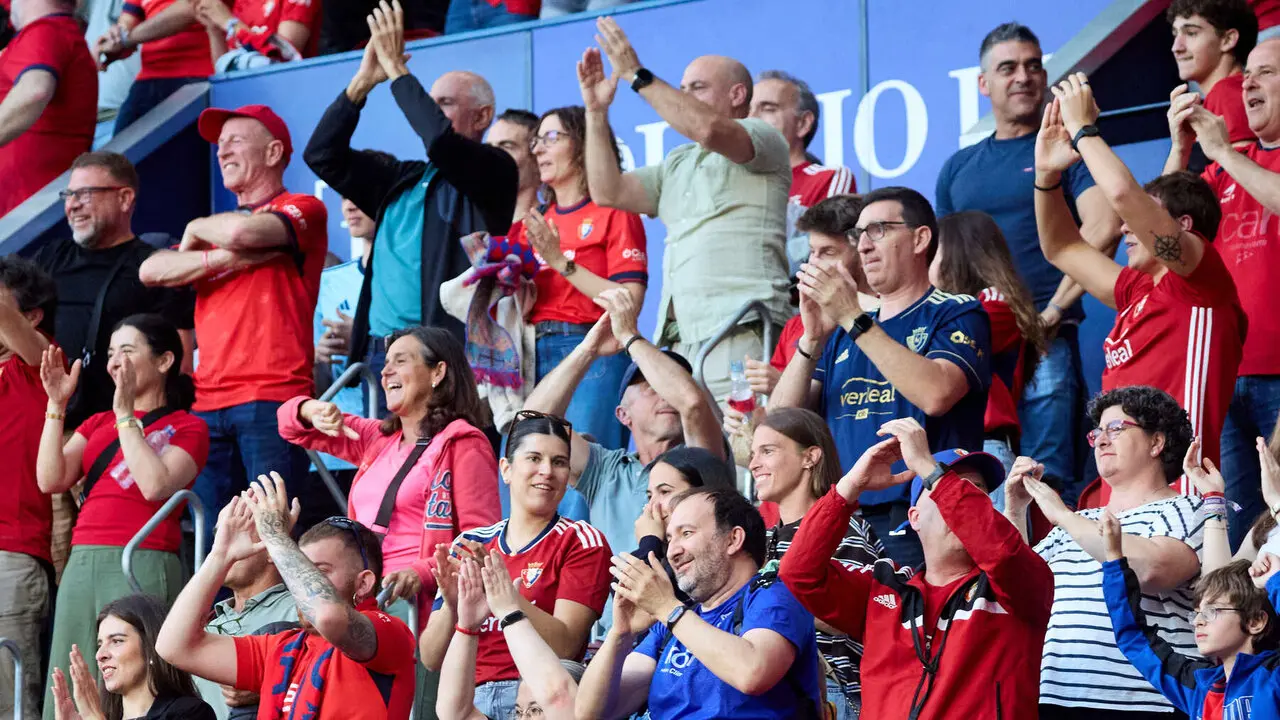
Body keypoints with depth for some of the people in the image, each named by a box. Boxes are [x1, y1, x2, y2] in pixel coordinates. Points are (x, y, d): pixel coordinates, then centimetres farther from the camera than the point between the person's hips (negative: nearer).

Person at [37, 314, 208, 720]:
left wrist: (126, 414, -8)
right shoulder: (98, 423, 21)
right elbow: (51, 480, 8)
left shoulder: (187, 428, 5)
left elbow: (155, 486, -13)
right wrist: (56, 405, 3)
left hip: (142, 565, -6)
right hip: (81, 564, 6)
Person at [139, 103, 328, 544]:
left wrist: (197, 230, 5)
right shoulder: (217, 226, 25)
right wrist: (228, 259, -4)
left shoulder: (302, 210, 5)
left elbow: (242, 231, -17)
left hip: (272, 399, -6)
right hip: (210, 403, 7)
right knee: (213, 537, 2)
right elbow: (151, 271, 8)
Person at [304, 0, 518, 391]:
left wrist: (396, 68, -6)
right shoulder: (403, 180, 21)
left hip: (446, 353, -6)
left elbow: (439, 139, -17)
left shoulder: (494, 172, 2)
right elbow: (322, 155, 19)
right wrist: (363, 81, 10)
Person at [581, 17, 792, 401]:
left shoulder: (764, 139, 6)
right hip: (681, 338, 7)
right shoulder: (677, 165, 29)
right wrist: (596, 110, 14)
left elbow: (708, 129, -15)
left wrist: (637, 76, -11)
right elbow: (609, 192, 19)